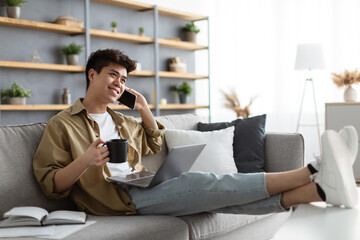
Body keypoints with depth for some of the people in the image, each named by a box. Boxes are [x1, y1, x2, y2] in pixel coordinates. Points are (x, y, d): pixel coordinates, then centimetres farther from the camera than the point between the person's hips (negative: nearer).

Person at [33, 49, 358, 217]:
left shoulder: (122, 121, 25)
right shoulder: (62, 125, 4)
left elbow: (155, 144, 35)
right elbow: (50, 184, -2)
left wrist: (145, 111, 18)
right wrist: (85, 161, -22)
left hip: (143, 188, 7)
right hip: (118, 198, -6)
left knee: (214, 194, -19)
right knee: (203, 182, -25)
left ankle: (321, 188, -37)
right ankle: (314, 172, -33)